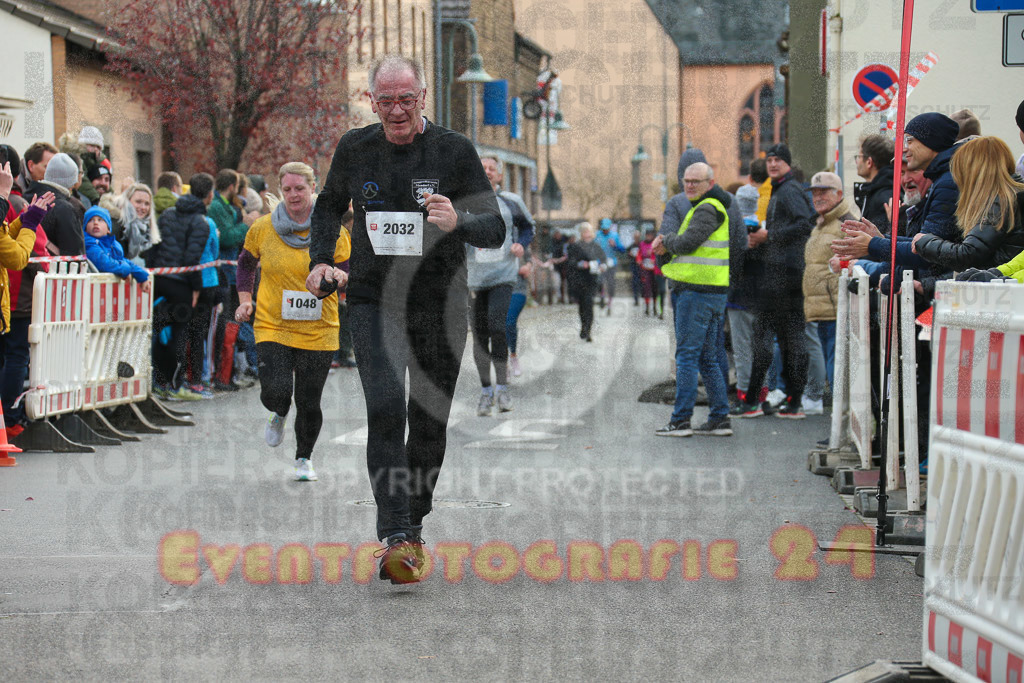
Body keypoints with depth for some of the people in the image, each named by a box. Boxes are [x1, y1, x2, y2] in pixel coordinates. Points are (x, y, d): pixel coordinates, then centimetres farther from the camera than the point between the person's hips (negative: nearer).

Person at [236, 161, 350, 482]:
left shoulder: (332, 230, -2)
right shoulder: (263, 228, 1)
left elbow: (351, 272, 0)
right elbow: (246, 262, 18)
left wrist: (339, 275, -23)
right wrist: (245, 299, 7)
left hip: (318, 331, 0)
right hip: (273, 327, 0)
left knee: (309, 403, 2)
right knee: (275, 392, -18)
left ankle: (304, 458, 31)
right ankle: (279, 414, 22)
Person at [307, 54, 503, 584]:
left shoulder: (454, 151, -5)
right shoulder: (354, 149, 2)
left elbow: (496, 230, -7)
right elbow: (329, 206, 22)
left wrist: (458, 222, -28)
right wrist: (320, 259, 7)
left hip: (440, 306, 0)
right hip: (374, 301, 0)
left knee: (429, 423, 7)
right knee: (385, 408, -18)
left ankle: (413, 525, 28)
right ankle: (395, 540, -23)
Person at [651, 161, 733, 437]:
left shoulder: (707, 209, -12)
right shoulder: (708, 207, 21)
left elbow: (687, 242, -22)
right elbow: (685, 244, 20)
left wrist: (666, 242, -2)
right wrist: (666, 244, 0)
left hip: (698, 293, -10)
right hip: (711, 291, 10)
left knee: (687, 356, -7)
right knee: (707, 358, 12)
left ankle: (680, 421, -6)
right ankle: (720, 419, 14)